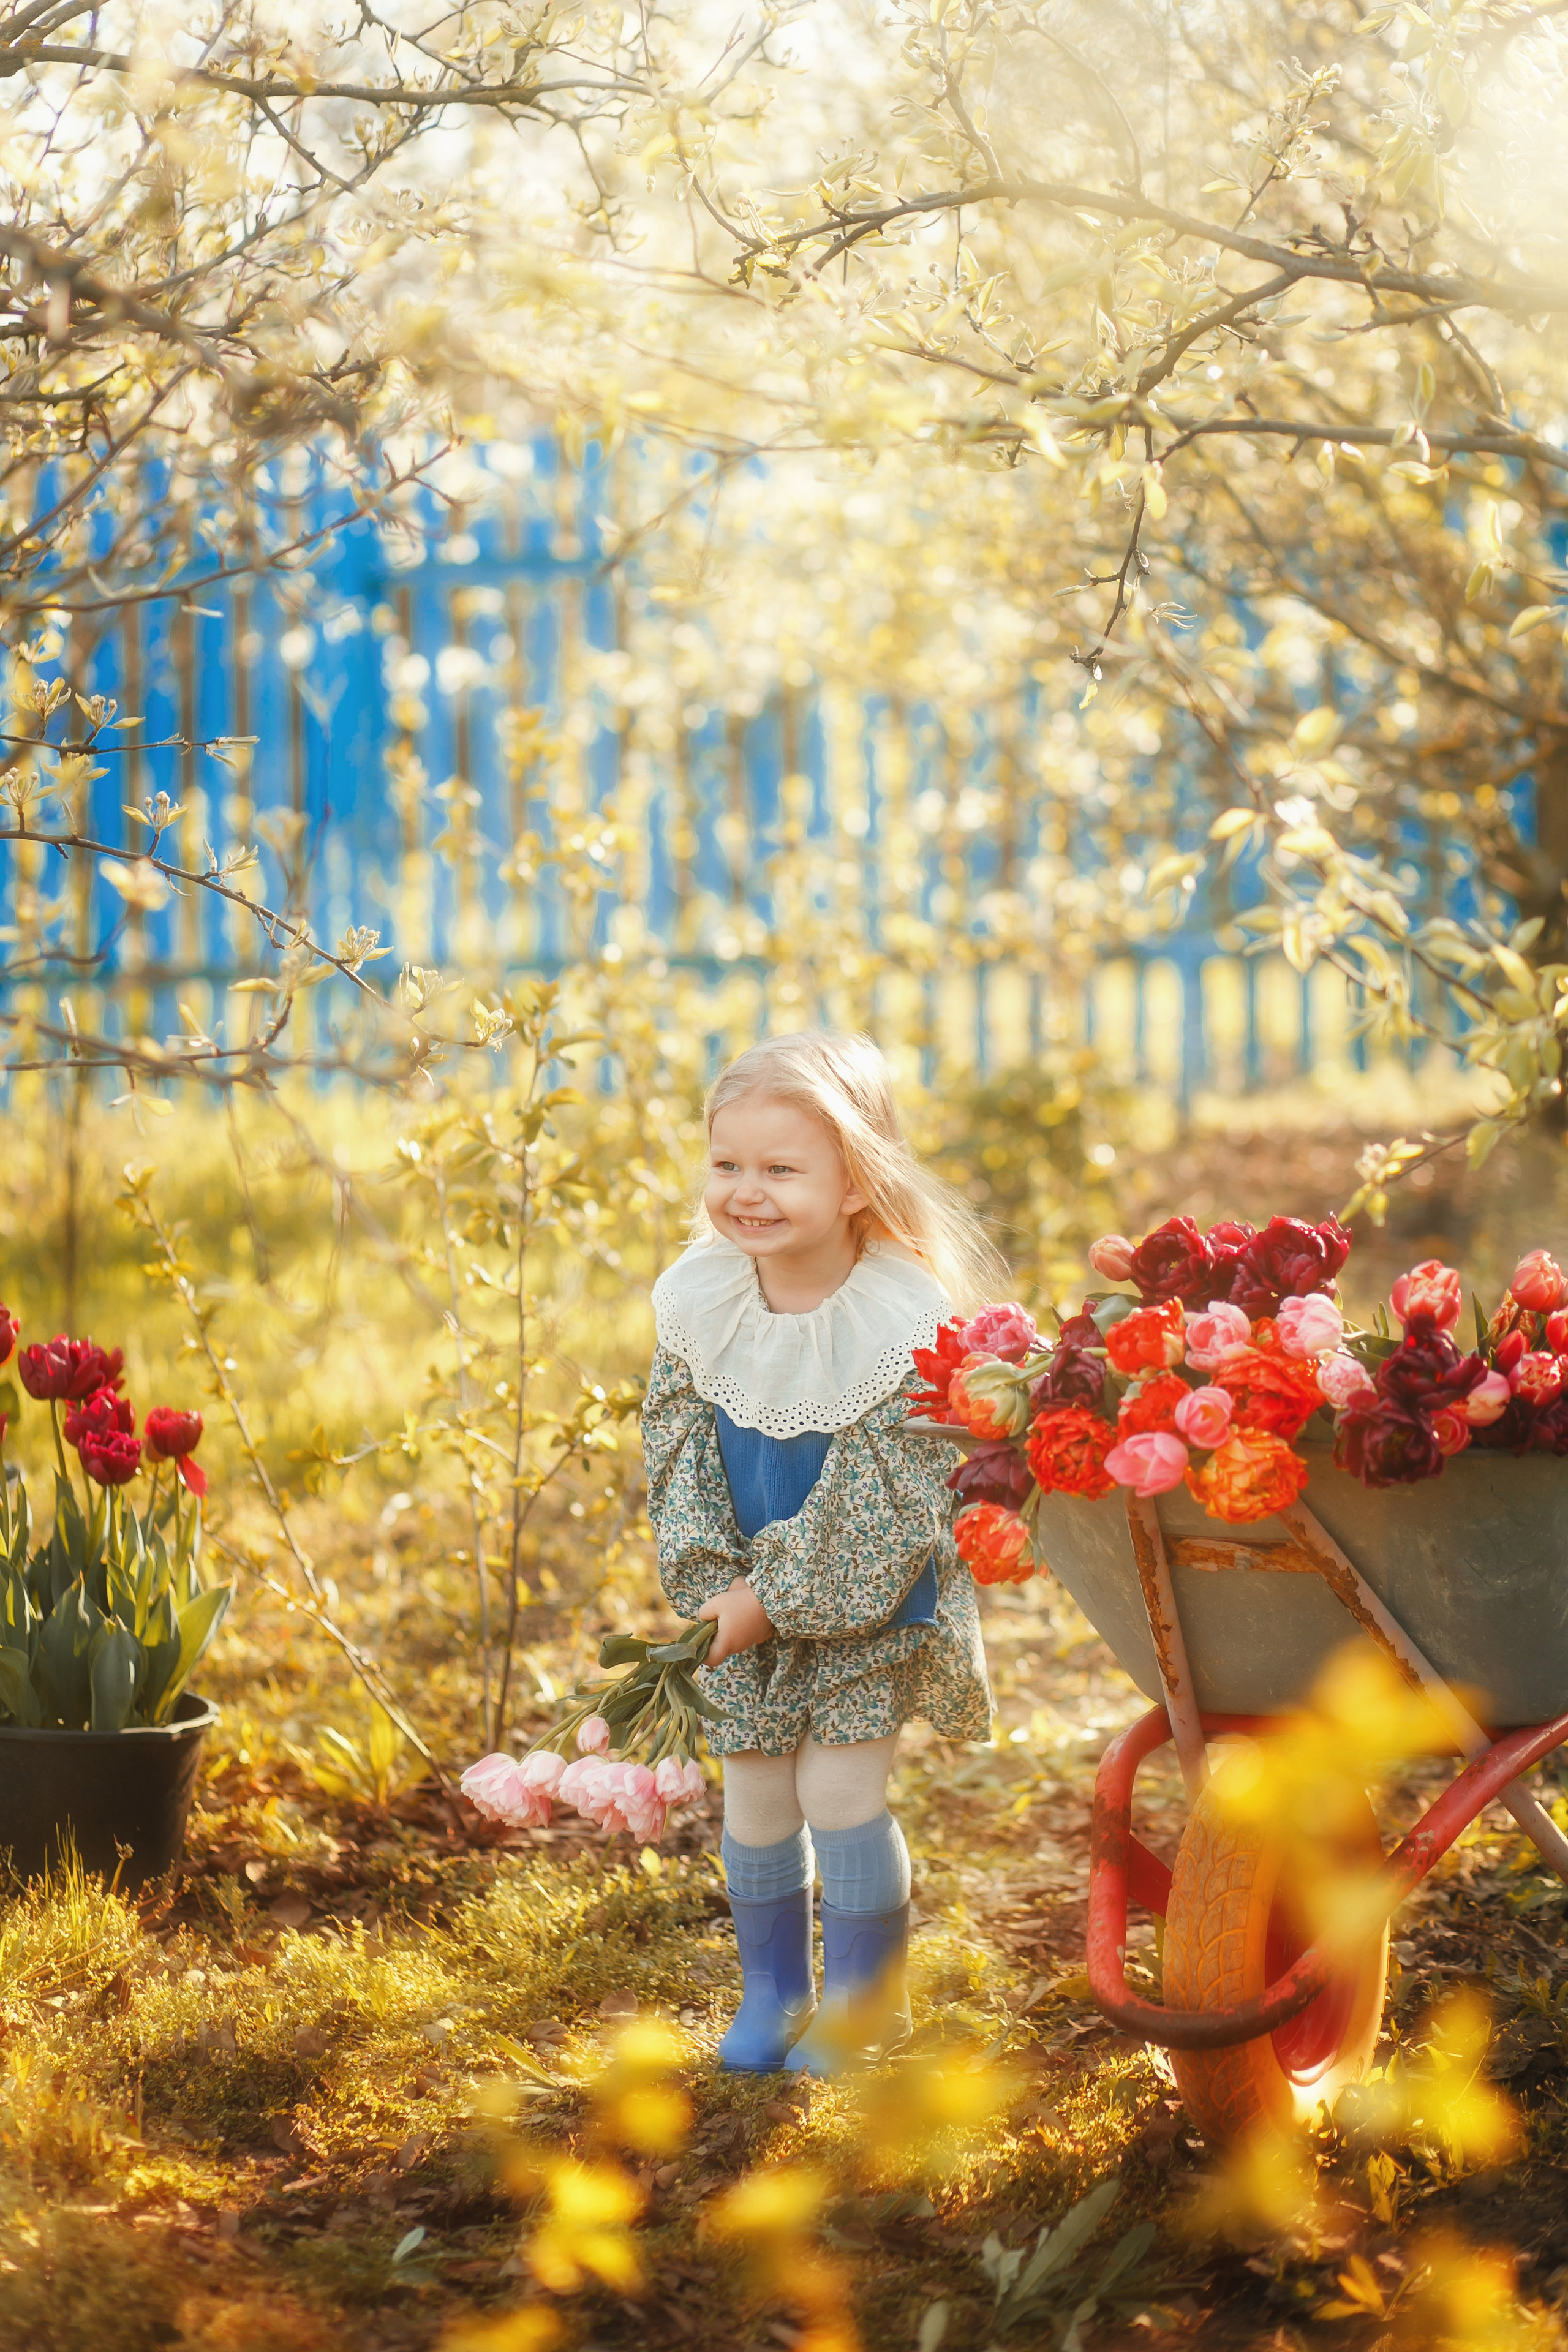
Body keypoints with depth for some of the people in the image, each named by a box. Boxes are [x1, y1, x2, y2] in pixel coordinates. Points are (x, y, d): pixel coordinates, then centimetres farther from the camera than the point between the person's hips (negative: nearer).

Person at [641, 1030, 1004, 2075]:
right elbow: (677, 1448, -2)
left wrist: (773, 1600, -21)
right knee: (756, 1799, 9)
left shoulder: (905, 1322, -23)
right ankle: (770, 1991, 26)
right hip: (741, 1601, 4)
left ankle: (863, 2001, 13)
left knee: (839, 1790, -5)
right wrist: (712, 1581, -15)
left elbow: (879, 1503, -22)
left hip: (867, 1599, -4)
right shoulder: (699, 1301, -8)